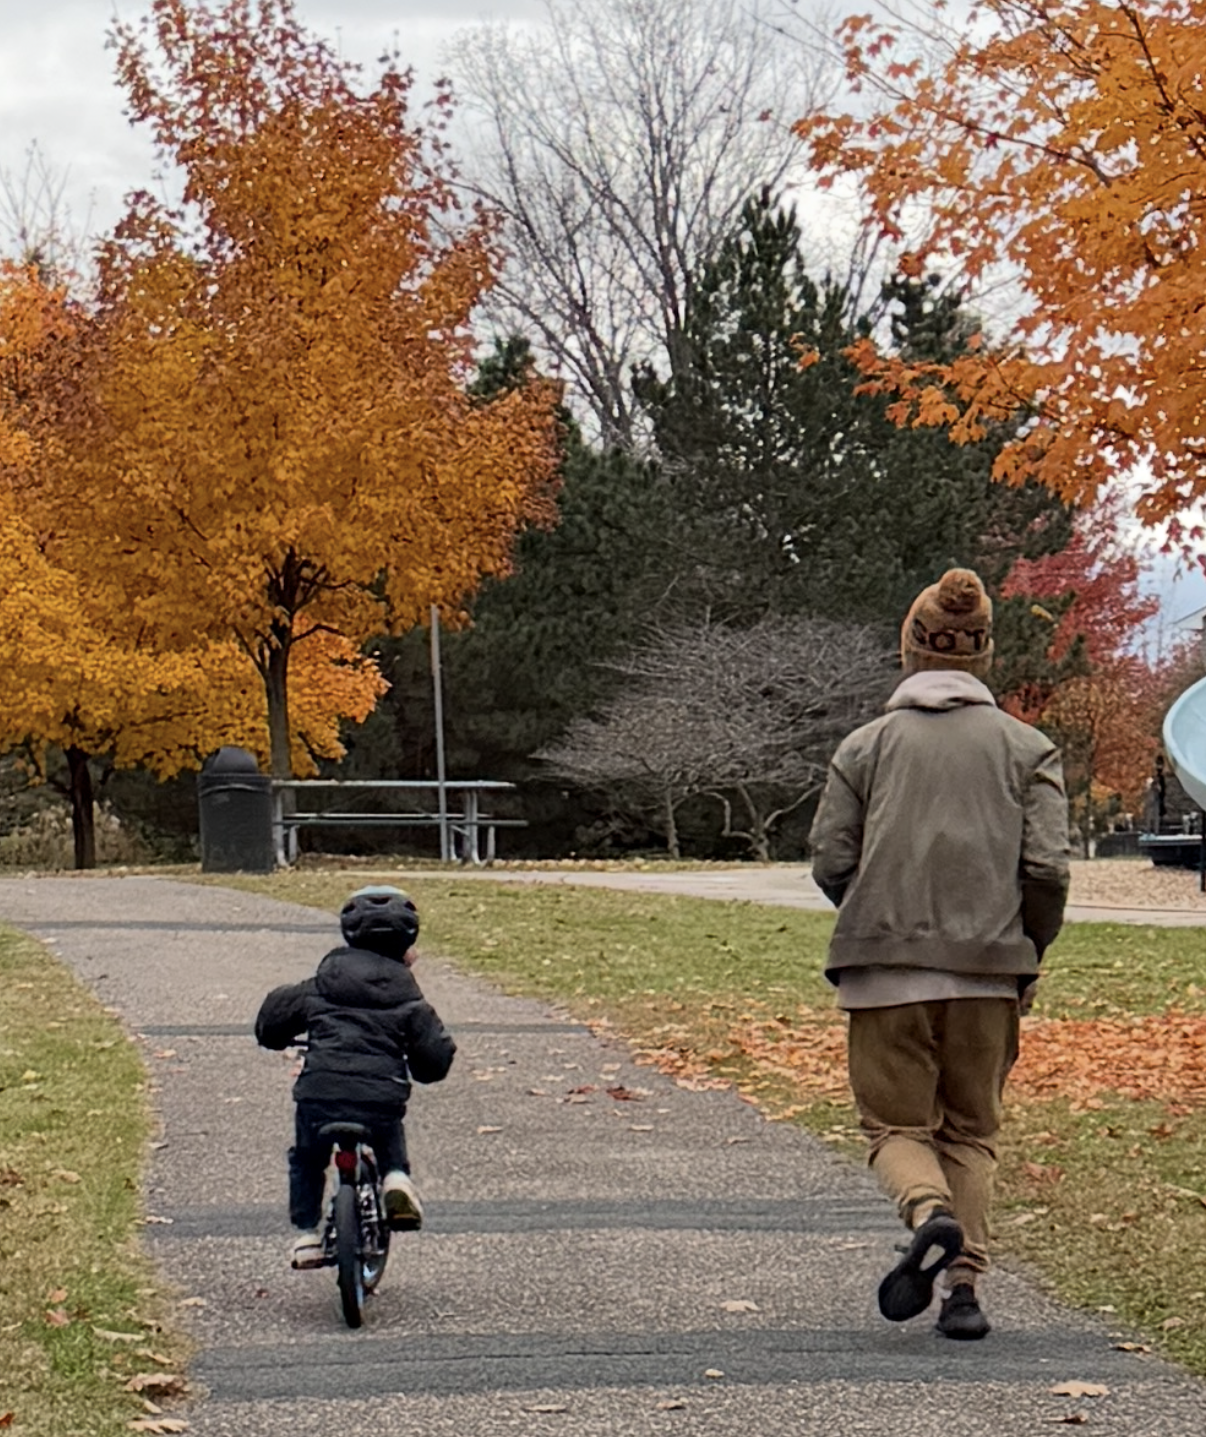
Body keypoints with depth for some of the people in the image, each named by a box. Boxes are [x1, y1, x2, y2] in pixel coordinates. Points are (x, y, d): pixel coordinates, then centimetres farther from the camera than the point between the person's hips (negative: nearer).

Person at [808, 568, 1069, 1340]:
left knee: (897, 1124, 7)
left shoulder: (865, 745, 4)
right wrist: (1028, 955, 10)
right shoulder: (1028, 747, 5)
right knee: (972, 1132, 13)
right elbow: (1047, 868, -4)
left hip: (885, 968, -1)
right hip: (988, 969, 1)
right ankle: (965, 1284, 2)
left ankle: (930, 1214, -22)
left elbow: (831, 864, 0)